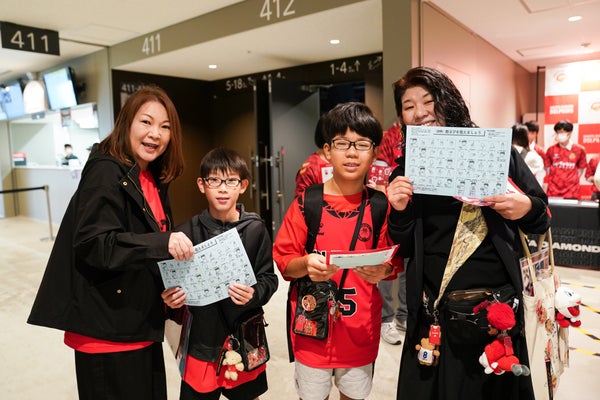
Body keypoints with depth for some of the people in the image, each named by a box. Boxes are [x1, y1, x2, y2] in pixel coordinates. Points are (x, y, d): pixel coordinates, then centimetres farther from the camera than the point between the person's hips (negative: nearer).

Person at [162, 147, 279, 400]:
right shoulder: (188, 232, -5)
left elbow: (269, 279, -3)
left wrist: (254, 294, -23)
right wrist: (171, 299, -16)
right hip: (202, 337, 0)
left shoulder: (255, 228, -7)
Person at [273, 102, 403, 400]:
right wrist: (305, 264, -26)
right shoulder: (306, 203, -9)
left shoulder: (381, 206, -4)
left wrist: (382, 271, -21)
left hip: (360, 331, 2)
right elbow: (282, 259, -6)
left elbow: (394, 263, 1)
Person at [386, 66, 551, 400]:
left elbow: (544, 218, 4)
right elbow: (404, 249, 2)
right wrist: (399, 212, -16)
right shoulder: (406, 171, 1)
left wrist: (526, 209, -18)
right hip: (435, 309, 1)